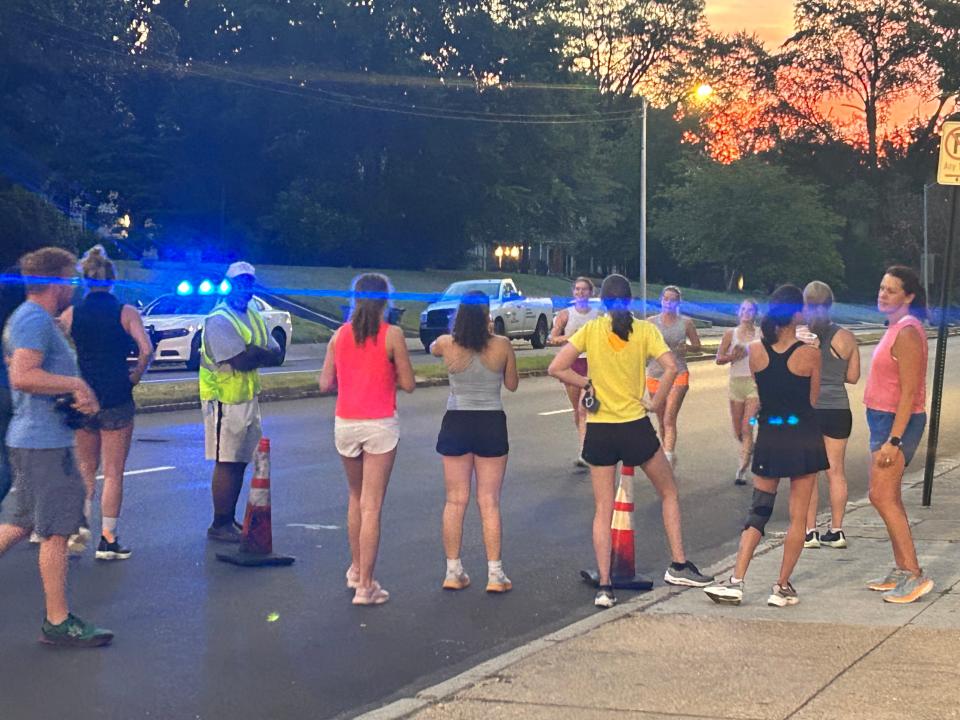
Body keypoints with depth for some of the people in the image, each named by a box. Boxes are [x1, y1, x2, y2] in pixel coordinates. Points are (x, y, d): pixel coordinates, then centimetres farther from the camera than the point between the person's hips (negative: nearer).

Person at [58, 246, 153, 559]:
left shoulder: (70, 314, 2)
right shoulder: (126, 312, -5)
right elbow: (146, 349, -16)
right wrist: (135, 376, 0)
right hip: (117, 401, -2)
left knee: (85, 468, 19)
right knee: (113, 473, 6)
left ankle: (80, 525, 5)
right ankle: (107, 540, 6)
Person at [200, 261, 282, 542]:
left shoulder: (254, 316, 13)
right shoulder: (219, 320, -15)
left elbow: (275, 355, 4)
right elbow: (240, 361, -24)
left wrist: (252, 353, -14)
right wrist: (260, 353, -7)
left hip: (249, 399, 8)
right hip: (224, 401, -8)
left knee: (240, 462, 13)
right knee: (226, 463, -5)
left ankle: (230, 520, 22)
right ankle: (219, 525, 2)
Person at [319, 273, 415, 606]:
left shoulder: (340, 335, 3)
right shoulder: (392, 335, -8)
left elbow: (325, 383, 5)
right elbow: (408, 384, -6)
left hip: (345, 424, 4)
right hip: (380, 425, -4)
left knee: (356, 498, 23)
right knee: (371, 507, -2)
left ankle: (356, 570, 31)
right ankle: (365, 586, -1)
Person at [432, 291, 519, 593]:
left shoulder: (446, 345, -7)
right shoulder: (502, 345, -10)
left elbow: (432, 348, 18)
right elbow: (512, 385, 5)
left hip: (456, 424, 1)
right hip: (491, 424, -1)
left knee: (455, 501, 11)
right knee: (489, 502, 6)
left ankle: (453, 572, 14)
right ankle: (495, 574, 7)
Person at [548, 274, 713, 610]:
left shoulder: (591, 330, -2)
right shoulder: (644, 330, -3)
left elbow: (556, 368, -9)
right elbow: (671, 366, -17)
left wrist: (587, 382, 4)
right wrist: (655, 402, -5)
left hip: (599, 430, 1)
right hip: (636, 427, -1)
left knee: (603, 510, 7)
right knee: (669, 493, 20)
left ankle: (604, 586, 1)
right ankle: (679, 565, 18)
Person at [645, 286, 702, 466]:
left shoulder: (686, 323, 1)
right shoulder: (651, 322, 4)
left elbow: (698, 346, 10)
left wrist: (688, 347, -12)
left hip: (678, 374, -3)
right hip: (655, 375, 3)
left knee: (669, 419, -16)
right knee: (661, 421, 11)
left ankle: (668, 458, -23)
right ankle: (669, 454, 27)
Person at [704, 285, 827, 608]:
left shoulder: (756, 351, -5)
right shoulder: (809, 354, -12)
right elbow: (813, 400, 1)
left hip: (769, 437, 2)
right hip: (803, 438, -2)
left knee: (758, 511, 12)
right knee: (798, 516, 8)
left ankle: (736, 582, 3)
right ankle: (782, 588, 11)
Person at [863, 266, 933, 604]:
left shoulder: (907, 332, -17)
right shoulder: (896, 328, 14)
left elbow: (909, 392, -21)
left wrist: (894, 440, -25)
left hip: (897, 421, -10)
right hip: (884, 419, 10)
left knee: (881, 496, -11)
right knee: (889, 498, 12)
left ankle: (915, 576, -10)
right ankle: (902, 570, 18)